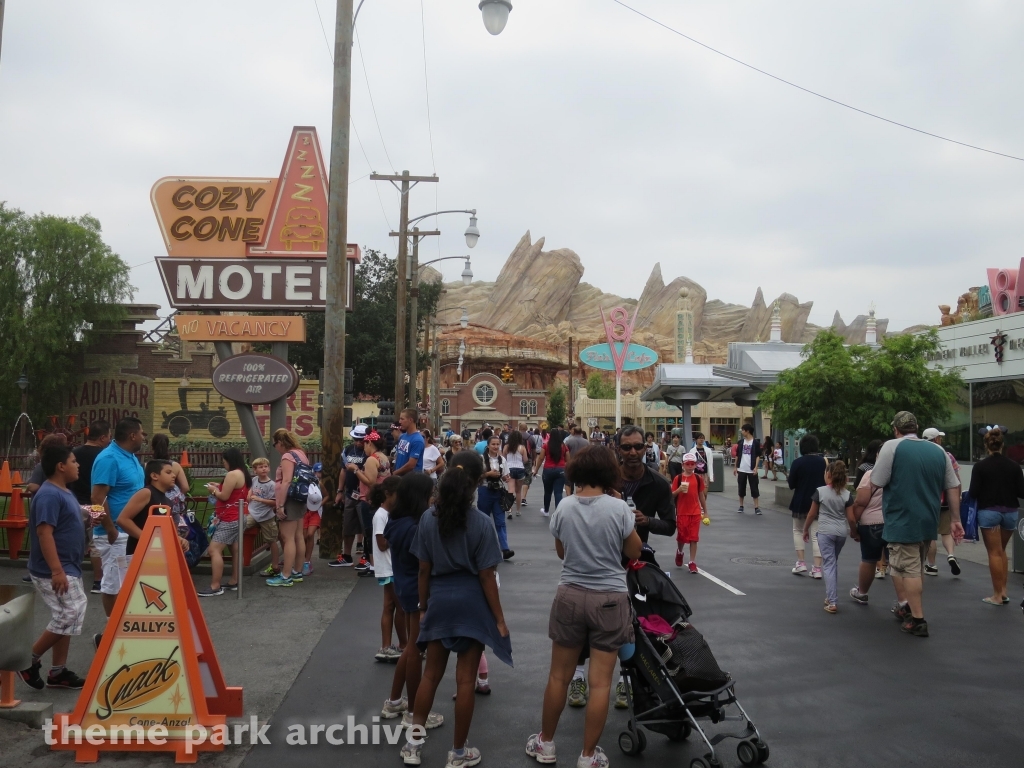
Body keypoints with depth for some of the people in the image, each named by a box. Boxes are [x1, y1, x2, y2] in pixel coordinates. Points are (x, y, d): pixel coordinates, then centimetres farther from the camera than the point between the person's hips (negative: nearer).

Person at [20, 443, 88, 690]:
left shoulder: (64, 493, 12)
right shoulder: (49, 495, -18)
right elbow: (44, 533, -25)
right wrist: (57, 571, -28)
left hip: (69, 569, 10)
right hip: (54, 572, -10)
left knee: (66, 618, 12)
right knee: (70, 616, -11)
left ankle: (58, 672, 19)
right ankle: (30, 659, 4)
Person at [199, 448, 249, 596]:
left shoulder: (232, 474, -17)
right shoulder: (243, 474, 13)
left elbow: (224, 496, -18)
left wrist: (213, 490, 0)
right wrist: (220, 487, 15)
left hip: (229, 520, -11)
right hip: (237, 518, 11)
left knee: (214, 550, -12)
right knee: (236, 550, 12)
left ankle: (215, 586, -14)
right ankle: (235, 582, 16)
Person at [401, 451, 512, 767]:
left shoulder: (429, 517, -4)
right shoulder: (481, 522, -14)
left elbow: (424, 569, 1)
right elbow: (486, 576, -12)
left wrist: (423, 606, 13)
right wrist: (499, 618, -3)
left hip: (439, 599, 3)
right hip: (471, 602, -3)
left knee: (431, 673, 17)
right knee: (465, 679, 7)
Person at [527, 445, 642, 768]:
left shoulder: (564, 507, -5)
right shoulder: (618, 508, -13)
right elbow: (634, 552, -1)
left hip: (570, 595, 3)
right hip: (609, 598, -2)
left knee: (559, 676, 15)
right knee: (600, 682, 7)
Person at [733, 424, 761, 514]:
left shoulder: (755, 442, -4)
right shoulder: (741, 442, 7)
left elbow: (757, 456, -4)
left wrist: (756, 467, -13)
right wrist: (735, 467, 9)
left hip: (751, 470, -4)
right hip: (741, 469, 4)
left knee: (754, 489, -1)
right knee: (741, 488, 8)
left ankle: (757, 507, 3)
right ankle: (741, 506, 18)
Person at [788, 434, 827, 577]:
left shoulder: (798, 462, -12)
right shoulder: (823, 461, -3)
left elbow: (791, 484, -8)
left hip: (801, 502, -2)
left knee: (798, 530, 17)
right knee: (816, 534, 6)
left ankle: (801, 563, 9)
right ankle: (817, 568, 1)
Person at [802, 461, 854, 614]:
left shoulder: (820, 492, -8)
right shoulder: (847, 494, -2)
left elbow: (812, 514, -1)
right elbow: (851, 518, -2)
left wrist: (806, 529, 13)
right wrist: (854, 532, 16)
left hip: (825, 532, -3)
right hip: (841, 532, 3)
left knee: (829, 564, -1)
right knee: (833, 563, 20)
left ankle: (832, 602, -8)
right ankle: (830, 596, 26)